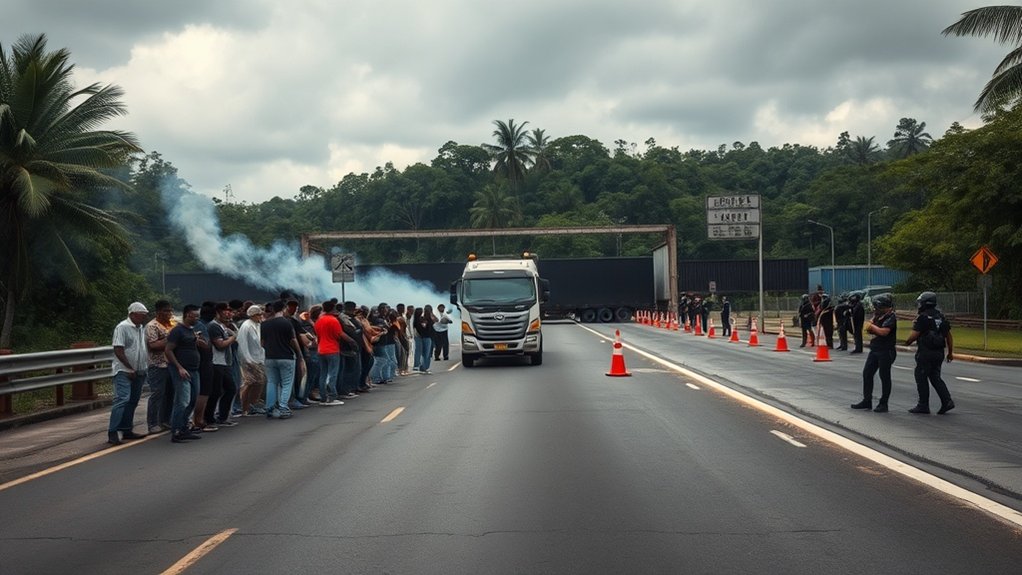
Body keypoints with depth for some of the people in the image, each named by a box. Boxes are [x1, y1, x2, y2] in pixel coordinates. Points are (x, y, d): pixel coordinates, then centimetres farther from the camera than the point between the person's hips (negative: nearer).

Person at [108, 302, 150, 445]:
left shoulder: (142, 329, 14)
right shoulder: (123, 327, -11)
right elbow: (118, 350, -16)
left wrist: (147, 366, 9)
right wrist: (130, 368, -15)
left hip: (139, 372, 8)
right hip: (124, 371, -8)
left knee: (132, 402, 10)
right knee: (122, 400, -15)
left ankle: (126, 430, 17)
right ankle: (112, 433, -16)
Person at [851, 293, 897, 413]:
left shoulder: (891, 317, -15)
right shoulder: (878, 315, 12)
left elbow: (884, 332, -26)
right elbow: (869, 328, 15)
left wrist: (873, 327, -10)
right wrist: (870, 329, -9)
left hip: (886, 351, -9)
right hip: (875, 349, 9)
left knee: (884, 376, 0)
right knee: (867, 373, 9)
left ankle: (883, 404, 8)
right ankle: (867, 401, 17)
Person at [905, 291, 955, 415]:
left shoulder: (923, 317, -13)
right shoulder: (941, 317, 11)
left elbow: (914, 335, -16)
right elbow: (949, 336, 14)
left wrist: (907, 342, 4)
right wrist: (950, 352, 19)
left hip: (925, 352, -8)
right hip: (939, 353, 8)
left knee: (921, 378, 2)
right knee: (935, 378, 14)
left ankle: (923, 405, 5)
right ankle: (947, 401, 2)